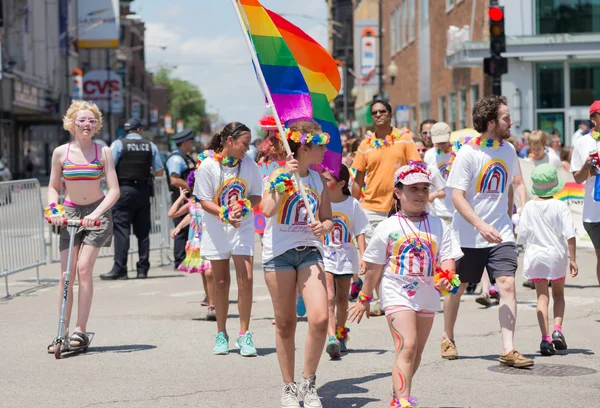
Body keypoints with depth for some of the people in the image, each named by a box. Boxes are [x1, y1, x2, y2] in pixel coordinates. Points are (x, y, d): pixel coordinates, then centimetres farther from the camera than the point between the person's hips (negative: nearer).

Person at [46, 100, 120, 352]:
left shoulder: (103, 152, -5)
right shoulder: (61, 152, -1)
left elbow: (114, 191, -8)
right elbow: (53, 187, 9)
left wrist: (96, 214, -21)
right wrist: (53, 209, -10)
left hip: (97, 213, -2)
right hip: (69, 213, 2)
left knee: (84, 269, -11)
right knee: (66, 273, -3)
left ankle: (80, 331, -7)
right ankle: (63, 331, 2)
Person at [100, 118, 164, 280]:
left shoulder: (118, 144, -3)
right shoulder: (150, 146, 5)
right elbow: (159, 172, 7)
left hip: (124, 189, -3)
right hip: (144, 191, 3)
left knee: (121, 229, -5)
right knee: (143, 230, 9)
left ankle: (119, 268, -12)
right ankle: (143, 269, 9)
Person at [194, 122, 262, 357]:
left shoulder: (250, 165, -4)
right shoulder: (208, 165, -11)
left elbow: (256, 196, 3)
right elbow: (204, 201, -9)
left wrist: (242, 207, -18)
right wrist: (225, 214, -24)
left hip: (243, 227, 1)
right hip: (216, 229, -1)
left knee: (246, 279, -10)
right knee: (221, 282, 7)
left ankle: (244, 335, -2)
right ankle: (221, 335, 20)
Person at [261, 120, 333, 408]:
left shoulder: (319, 181, 7)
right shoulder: (279, 175, -6)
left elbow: (327, 219, 14)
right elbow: (268, 211, -23)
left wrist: (324, 227, -8)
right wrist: (284, 179, -24)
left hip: (310, 252, 3)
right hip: (279, 253, -3)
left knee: (320, 318, -14)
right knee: (285, 325, 4)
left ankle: (309, 384, 3)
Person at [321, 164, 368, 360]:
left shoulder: (352, 204, -4)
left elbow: (359, 233, 0)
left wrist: (363, 258, -7)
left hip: (345, 256, 1)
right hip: (324, 255, -1)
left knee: (342, 298, 13)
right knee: (329, 297, -15)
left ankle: (341, 334, 31)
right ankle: (332, 339, -25)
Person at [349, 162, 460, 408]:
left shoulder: (438, 226, 6)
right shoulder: (388, 227, -1)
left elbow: (447, 258, 2)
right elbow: (375, 267, 5)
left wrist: (446, 277, -20)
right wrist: (364, 298, 10)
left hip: (427, 295, 4)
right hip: (397, 293, -4)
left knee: (417, 351, 13)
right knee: (407, 346, -18)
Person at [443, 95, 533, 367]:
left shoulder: (508, 150, 4)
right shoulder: (468, 153, -14)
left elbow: (517, 181, 22)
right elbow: (457, 196, -17)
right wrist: (481, 226, -27)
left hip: (501, 234, 3)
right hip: (468, 236, -3)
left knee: (507, 285, -11)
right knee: (457, 287, 12)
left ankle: (508, 350, -10)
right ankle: (448, 339, 34)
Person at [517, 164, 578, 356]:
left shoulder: (529, 207, -5)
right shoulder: (560, 206, -10)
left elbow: (521, 236, -1)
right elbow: (570, 235, -13)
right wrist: (572, 259, -8)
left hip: (535, 256, 1)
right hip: (557, 255, -1)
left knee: (542, 296, 3)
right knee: (558, 294, 17)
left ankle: (545, 338, -7)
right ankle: (557, 330, -1)